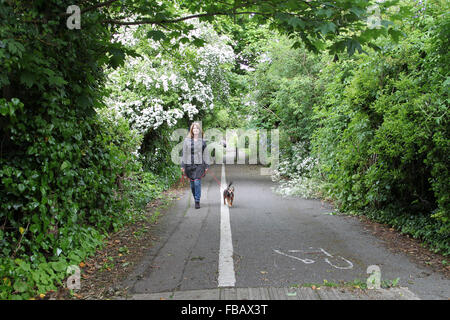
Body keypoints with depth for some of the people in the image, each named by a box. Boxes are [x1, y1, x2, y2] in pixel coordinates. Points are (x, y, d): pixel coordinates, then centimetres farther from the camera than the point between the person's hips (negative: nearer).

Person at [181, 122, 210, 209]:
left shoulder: (202, 141, 5)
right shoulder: (187, 141, 5)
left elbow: (205, 154, 8)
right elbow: (184, 154, 7)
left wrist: (207, 165, 4)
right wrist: (183, 166, 4)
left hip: (199, 165, -1)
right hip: (189, 165, 2)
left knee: (197, 183, -11)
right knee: (192, 184, 7)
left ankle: (197, 201, -3)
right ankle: (196, 198, 25)